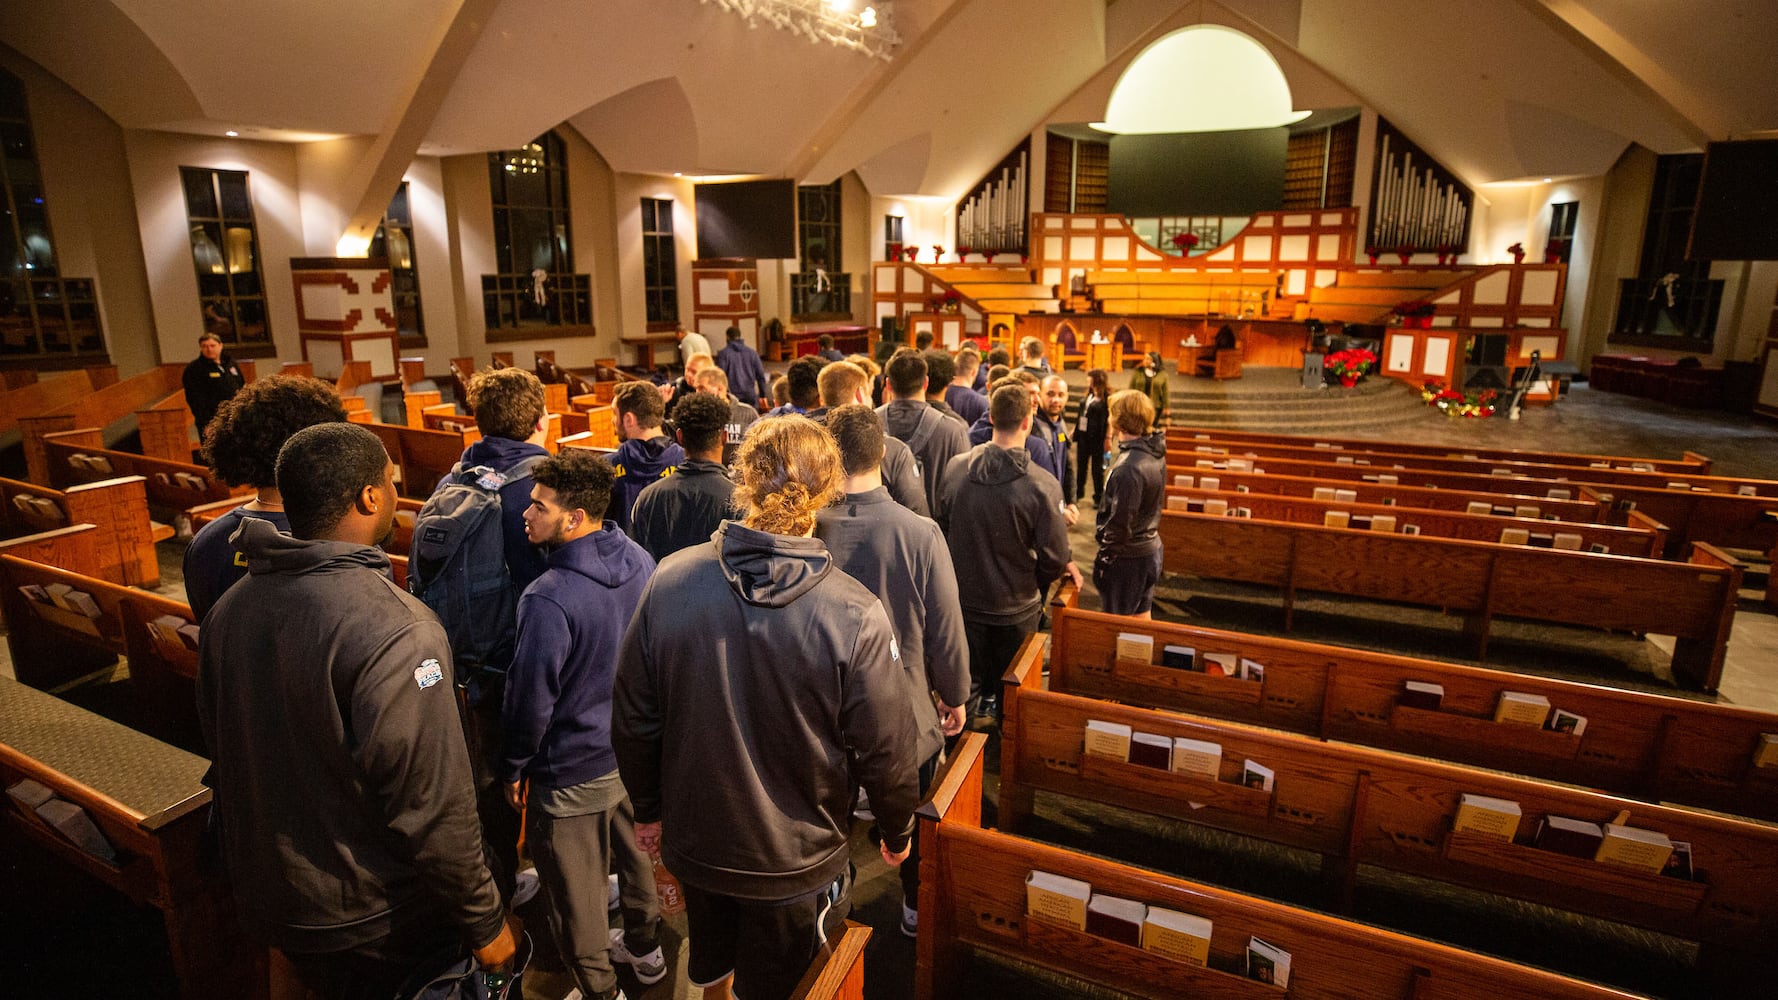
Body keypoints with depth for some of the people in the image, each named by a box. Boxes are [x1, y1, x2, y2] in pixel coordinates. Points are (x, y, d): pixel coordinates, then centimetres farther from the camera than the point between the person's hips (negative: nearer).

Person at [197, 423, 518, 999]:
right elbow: (431, 806, -28)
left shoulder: (227, 610, -6)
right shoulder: (395, 632, -31)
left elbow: (220, 749, 7)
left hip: (266, 901, 7)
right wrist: (485, 923, -14)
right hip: (376, 920, -6)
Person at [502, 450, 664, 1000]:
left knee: (574, 886, 16)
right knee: (630, 850, 28)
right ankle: (644, 947, 50)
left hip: (573, 771, -7)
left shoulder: (550, 599, -31)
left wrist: (513, 768, -3)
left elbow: (530, 700, -21)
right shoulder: (640, 562, -9)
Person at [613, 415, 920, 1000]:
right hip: (796, 863, -2)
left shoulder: (671, 580, -19)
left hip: (693, 843, 3)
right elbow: (885, 750, -17)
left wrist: (648, 808, 10)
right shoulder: (855, 616, -28)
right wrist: (898, 830, 4)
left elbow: (633, 718, -8)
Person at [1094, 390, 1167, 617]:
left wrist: (1103, 559, -13)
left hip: (1127, 558, -9)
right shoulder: (1155, 455, 2)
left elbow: (1120, 524, -23)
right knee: (1142, 619, 21)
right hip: (1151, 549, 9)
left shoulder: (1129, 467, -26)